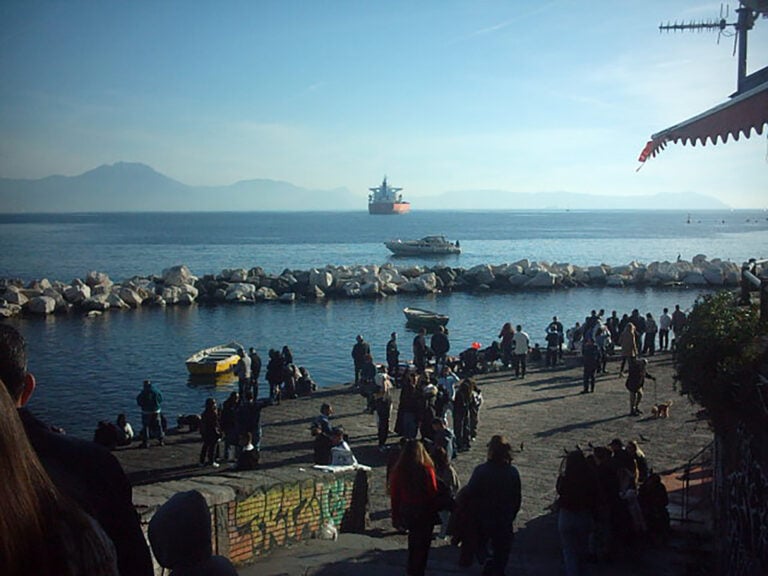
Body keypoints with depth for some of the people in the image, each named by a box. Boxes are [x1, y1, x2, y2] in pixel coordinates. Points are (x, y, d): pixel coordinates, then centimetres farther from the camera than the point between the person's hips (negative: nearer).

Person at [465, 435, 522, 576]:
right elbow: (517, 498, -1)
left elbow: (470, 494, -15)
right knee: (502, 551, 15)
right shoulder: (513, 472, -10)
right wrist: (511, 517, 12)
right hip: (505, 522, 2)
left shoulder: (481, 470, -20)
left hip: (483, 520, -2)